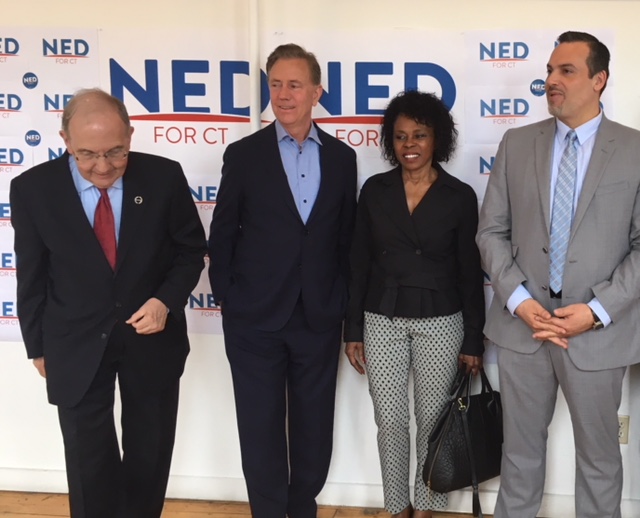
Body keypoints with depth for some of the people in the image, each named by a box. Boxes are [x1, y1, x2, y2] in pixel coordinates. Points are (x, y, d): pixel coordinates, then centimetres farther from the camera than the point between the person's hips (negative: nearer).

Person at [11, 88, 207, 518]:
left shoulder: (164, 177, -13)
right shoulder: (32, 189, -12)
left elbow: (191, 250, 0)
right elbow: (31, 277, -1)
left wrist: (166, 300, -17)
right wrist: (38, 346, 5)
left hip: (151, 340, 1)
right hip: (75, 346, -1)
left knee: (150, 455, 17)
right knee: (90, 464, 9)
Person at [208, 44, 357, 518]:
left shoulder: (342, 157, 3)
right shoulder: (243, 154, -2)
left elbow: (346, 236, 8)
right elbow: (222, 236, 1)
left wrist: (341, 302, 5)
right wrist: (227, 298, -2)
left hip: (319, 317, 2)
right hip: (256, 318, -2)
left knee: (314, 425, 13)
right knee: (261, 427, 8)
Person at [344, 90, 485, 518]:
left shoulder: (460, 196, -5)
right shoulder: (375, 190, 0)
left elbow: (470, 273, -2)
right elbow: (359, 263, 3)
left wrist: (474, 340, -2)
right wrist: (353, 329, 1)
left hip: (439, 322, -1)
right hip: (382, 319, 2)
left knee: (432, 420, 9)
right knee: (390, 421, 6)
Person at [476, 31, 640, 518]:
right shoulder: (516, 143, 4)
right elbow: (492, 231, 3)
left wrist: (596, 310, -15)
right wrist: (518, 299, -10)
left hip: (599, 330, -2)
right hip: (523, 323, 2)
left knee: (598, 455, 14)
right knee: (521, 446, 15)